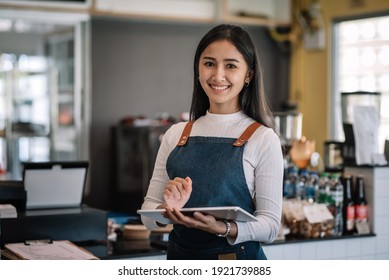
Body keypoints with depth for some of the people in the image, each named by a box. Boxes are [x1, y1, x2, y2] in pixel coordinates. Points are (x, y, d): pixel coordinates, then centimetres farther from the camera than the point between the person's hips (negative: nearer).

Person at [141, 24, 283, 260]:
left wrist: (221, 228, -27)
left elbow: (270, 225, -12)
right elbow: (148, 215, 2)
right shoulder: (175, 135, 1)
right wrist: (168, 210, -18)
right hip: (180, 258, 3)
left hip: (239, 260, -3)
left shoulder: (263, 139, -9)